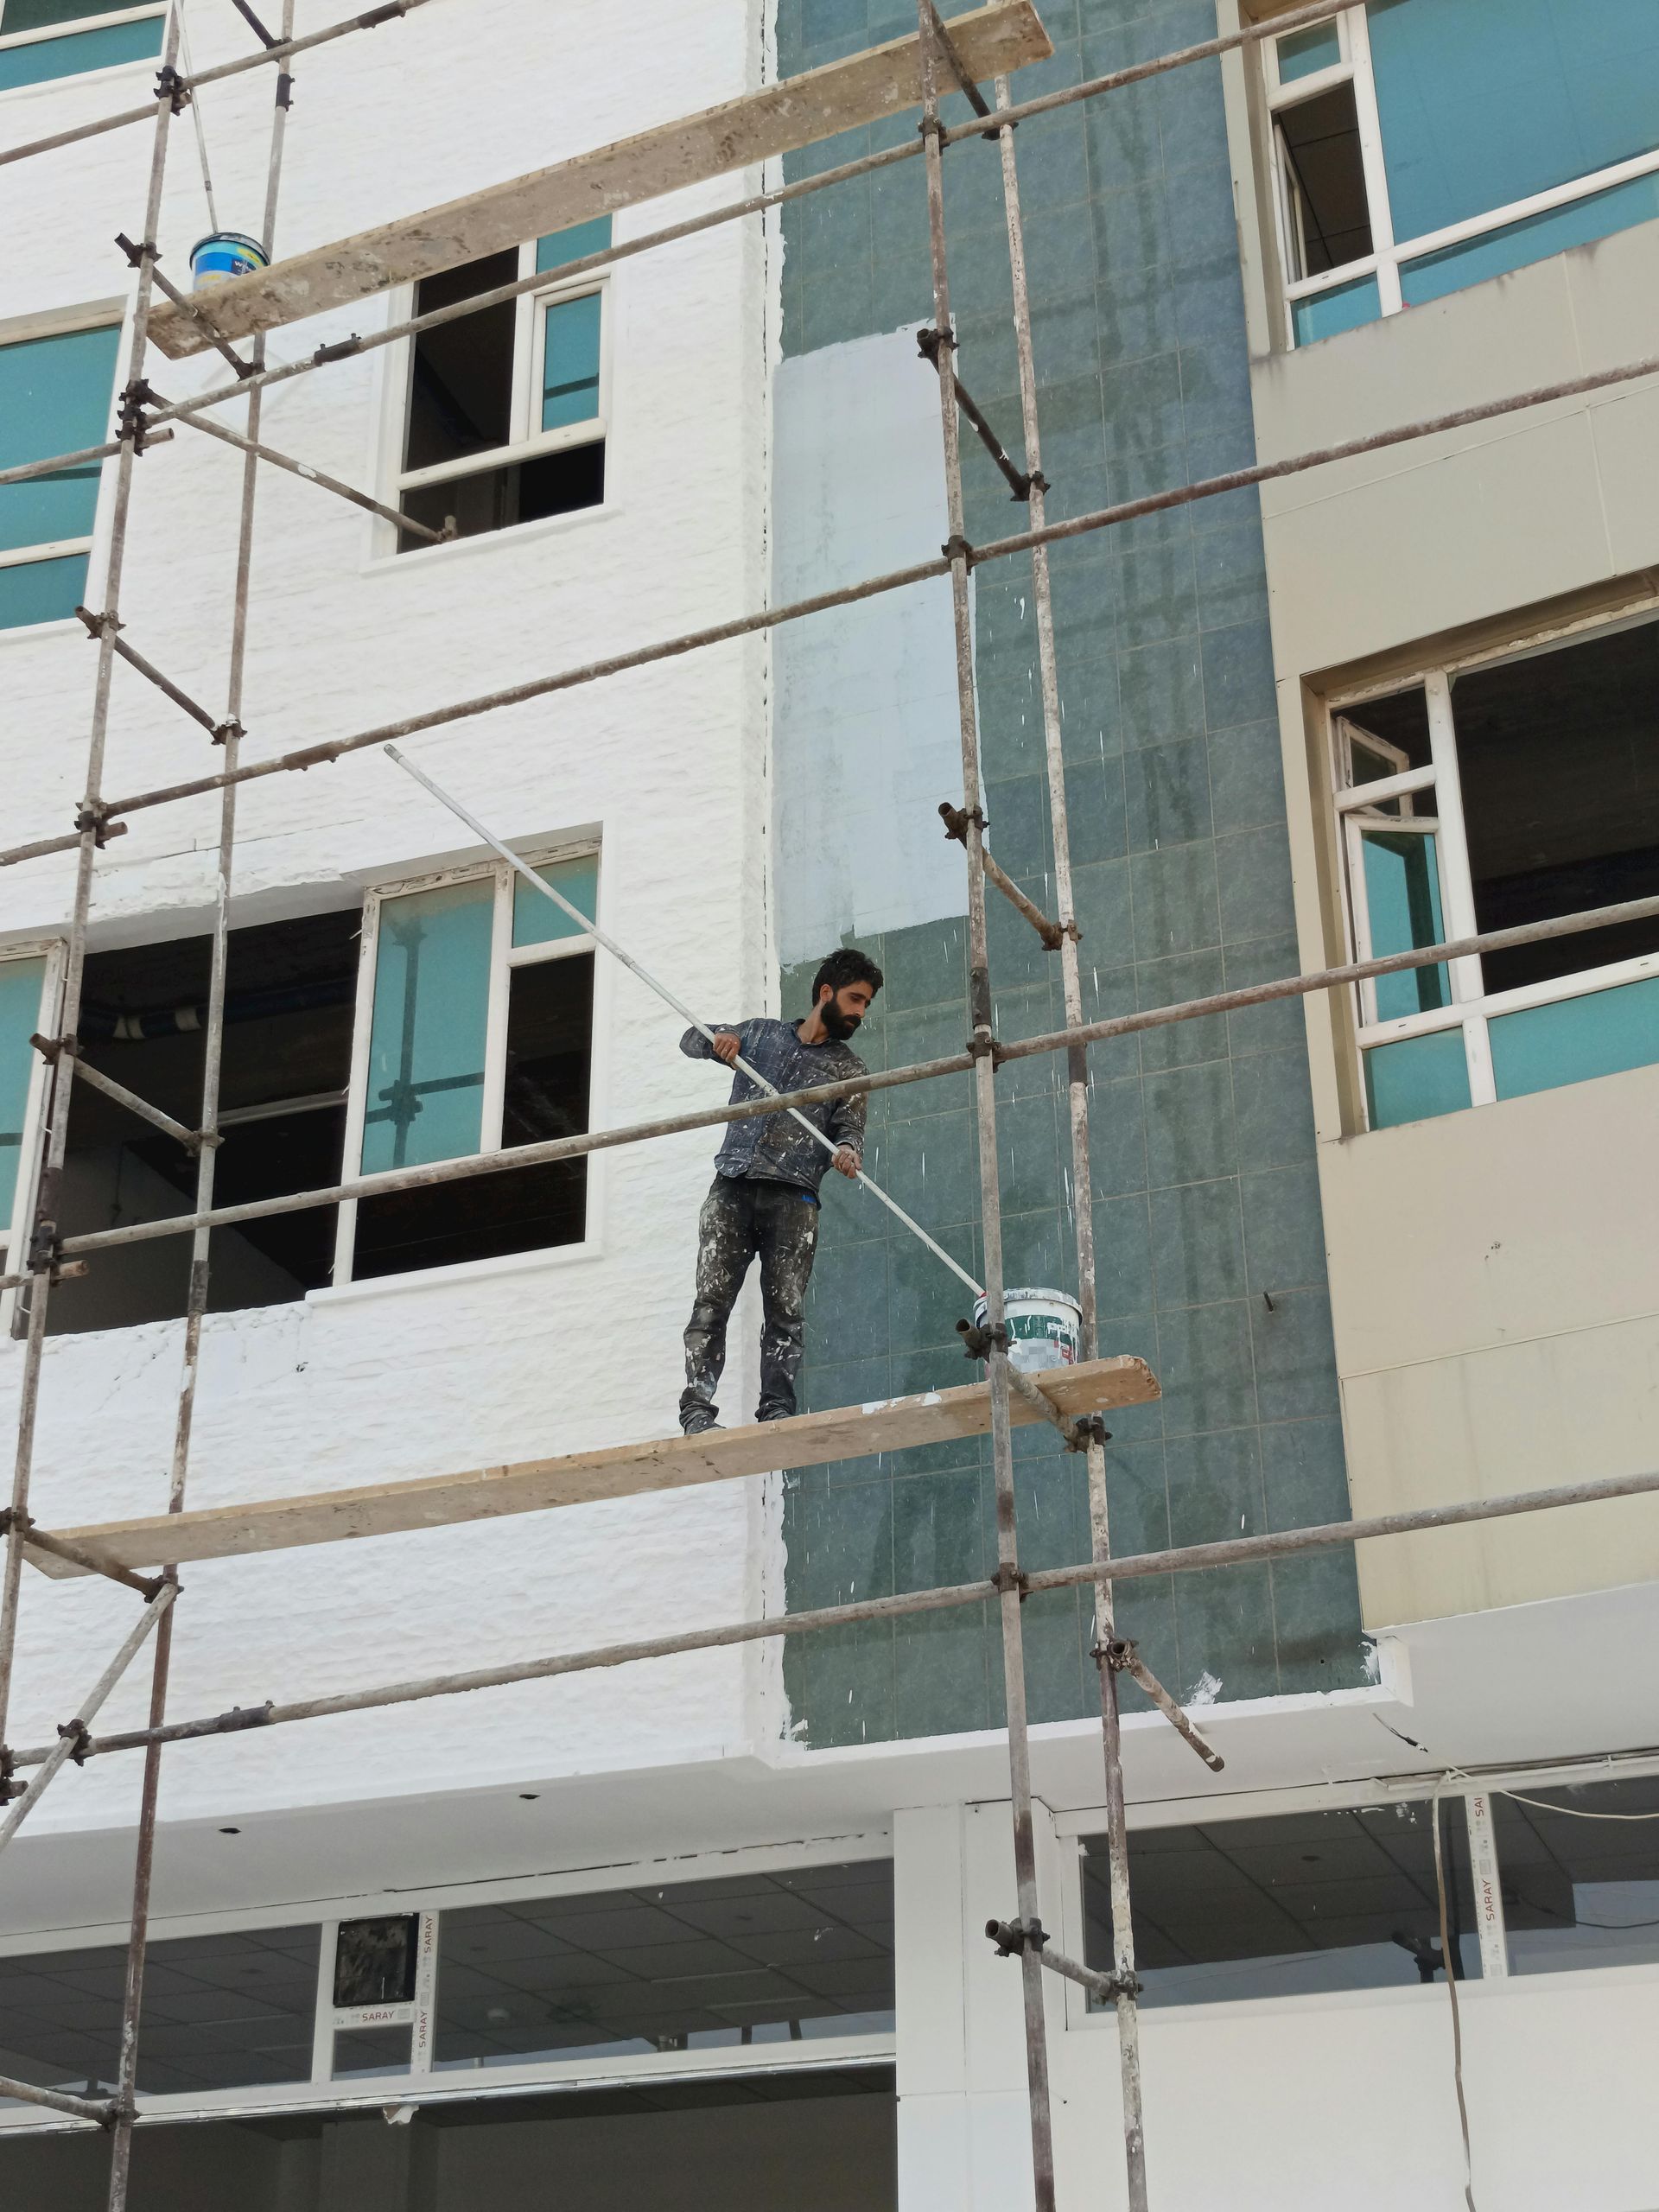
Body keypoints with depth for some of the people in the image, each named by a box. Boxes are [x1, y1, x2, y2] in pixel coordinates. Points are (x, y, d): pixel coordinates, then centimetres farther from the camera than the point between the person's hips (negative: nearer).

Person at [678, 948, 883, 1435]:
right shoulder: (761, 1035, 20)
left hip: (793, 1198, 0)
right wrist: (716, 1040, 1)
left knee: (786, 1310, -8)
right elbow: (691, 1041, 25)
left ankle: (777, 1409, -9)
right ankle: (696, 1407, -12)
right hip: (732, 1188, 0)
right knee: (711, 1300, -8)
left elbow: (850, 1127, 6)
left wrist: (846, 1149, -19)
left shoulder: (848, 1069, 17)